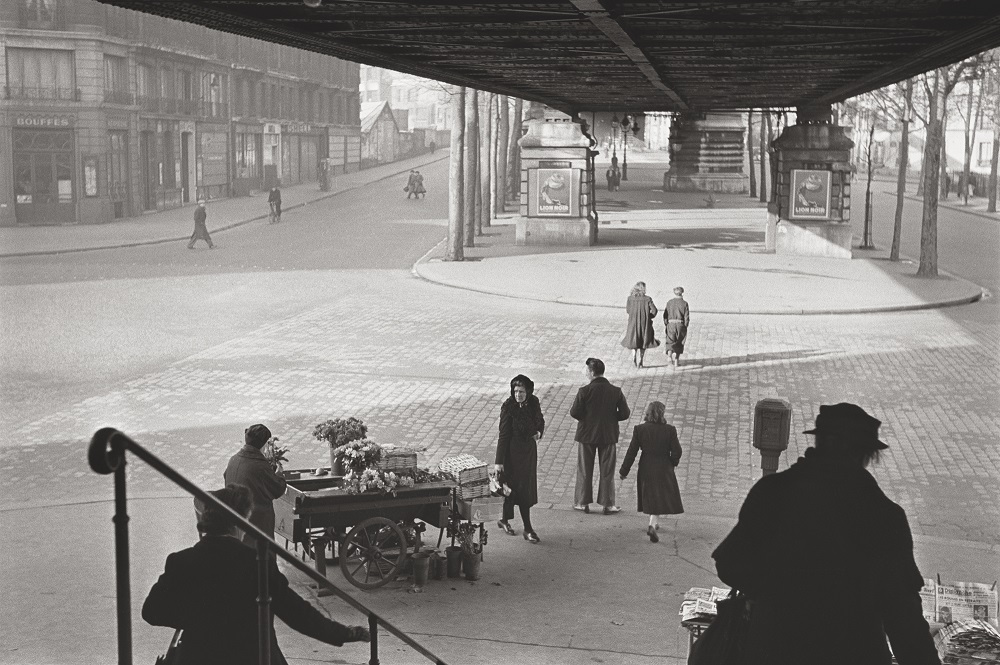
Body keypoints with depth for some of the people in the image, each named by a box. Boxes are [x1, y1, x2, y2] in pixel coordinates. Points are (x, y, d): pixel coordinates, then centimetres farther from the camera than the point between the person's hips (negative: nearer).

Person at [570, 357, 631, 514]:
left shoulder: (584, 391, -15)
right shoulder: (616, 391, -8)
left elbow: (574, 413, -14)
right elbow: (625, 414, -6)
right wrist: (610, 417, 9)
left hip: (586, 434, -1)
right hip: (608, 435, 1)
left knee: (584, 471, 13)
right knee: (607, 471, 11)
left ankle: (583, 503, 20)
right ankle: (608, 505, 15)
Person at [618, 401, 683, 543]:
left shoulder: (639, 429, -8)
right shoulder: (670, 430, -11)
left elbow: (632, 452, -5)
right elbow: (676, 451, -8)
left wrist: (624, 471, 3)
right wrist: (673, 462, 15)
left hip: (646, 469, 2)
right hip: (664, 469, -2)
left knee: (650, 497, 21)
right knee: (660, 498, 5)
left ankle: (654, 523, 37)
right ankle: (652, 525, -15)